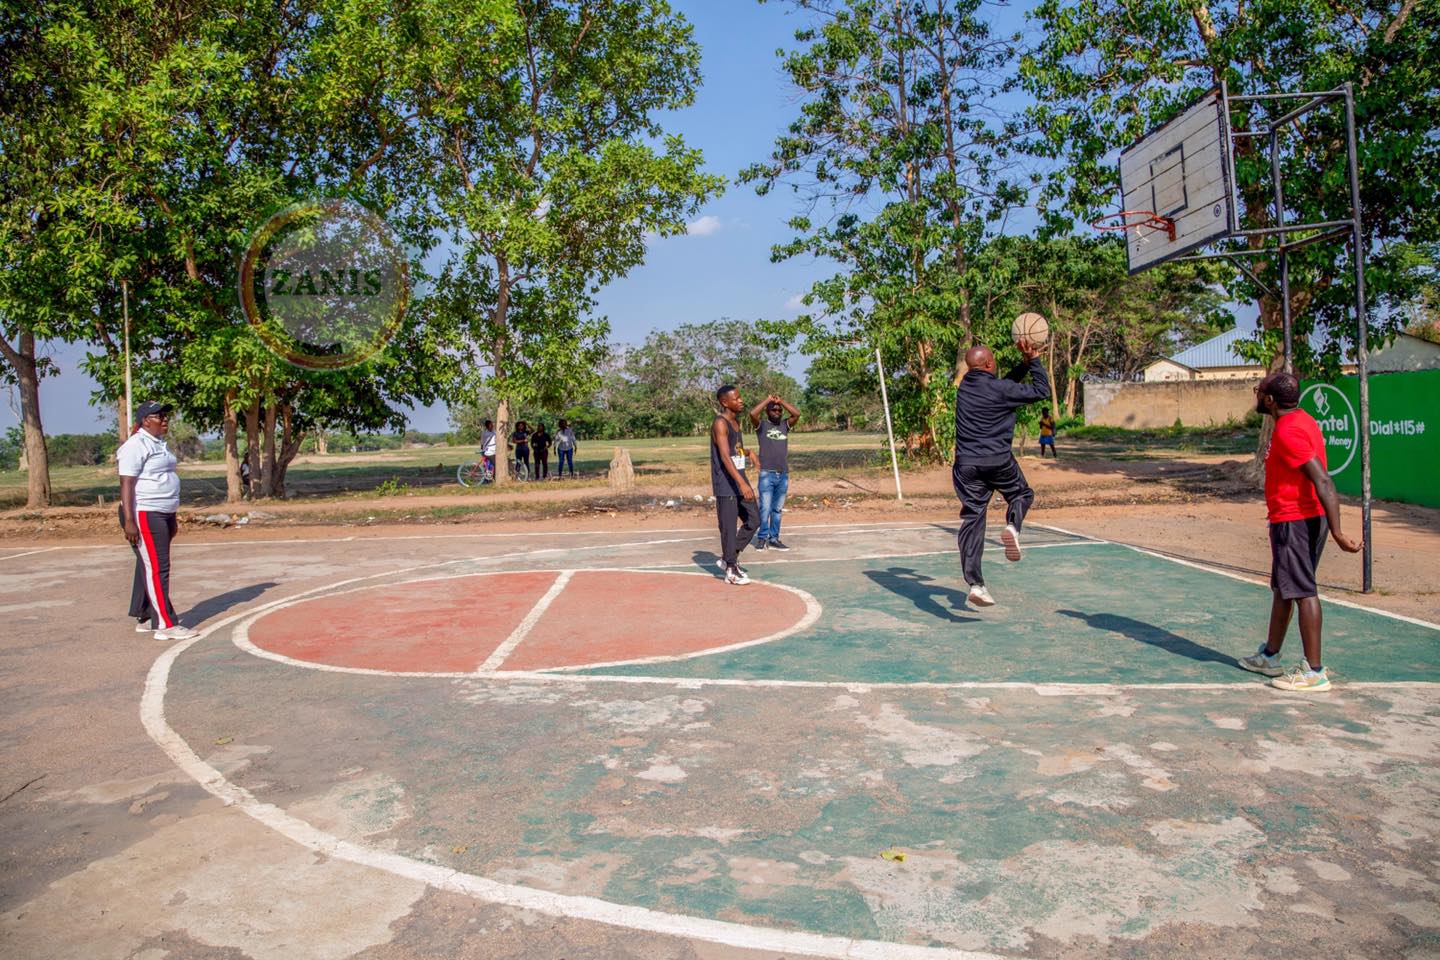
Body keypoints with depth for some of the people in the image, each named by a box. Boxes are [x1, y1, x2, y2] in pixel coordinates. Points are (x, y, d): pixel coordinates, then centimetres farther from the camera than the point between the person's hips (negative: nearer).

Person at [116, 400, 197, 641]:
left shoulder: (159, 443, 17)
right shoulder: (136, 445, -12)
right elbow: (126, 484, -17)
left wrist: (173, 518, 23)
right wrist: (129, 521, -23)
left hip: (162, 514, 9)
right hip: (144, 515, -9)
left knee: (149, 567, 14)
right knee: (156, 569, -10)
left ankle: (144, 620, 21)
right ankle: (165, 625, -9)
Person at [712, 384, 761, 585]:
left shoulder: (737, 421, 13)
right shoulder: (720, 423, -16)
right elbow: (725, 456, -26)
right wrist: (742, 483, -34)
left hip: (740, 481, 9)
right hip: (725, 485, -9)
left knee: (753, 521, 10)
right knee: (728, 528, -2)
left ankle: (729, 558, 21)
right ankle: (731, 570, 9)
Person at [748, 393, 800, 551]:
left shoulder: (785, 425, 11)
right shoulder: (761, 425, 1)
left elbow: (797, 414, -6)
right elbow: (752, 414, -18)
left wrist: (781, 401, -5)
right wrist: (768, 399, -10)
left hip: (784, 474, 4)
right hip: (767, 474, -4)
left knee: (777, 509, 8)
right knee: (765, 508, -5)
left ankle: (774, 539, 13)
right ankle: (762, 538, 4)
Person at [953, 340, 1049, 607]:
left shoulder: (965, 385, 9)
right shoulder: (1000, 390, -9)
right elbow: (1042, 391, 2)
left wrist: (1025, 364, 20)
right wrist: (1034, 360, 9)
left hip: (966, 464, 4)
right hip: (998, 461, -4)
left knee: (972, 521, 2)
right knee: (1022, 494, 25)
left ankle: (975, 583, -5)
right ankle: (1013, 526, -7)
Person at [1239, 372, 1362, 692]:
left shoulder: (1288, 431, -19)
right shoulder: (1301, 420, 12)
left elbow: (1323, 481, -25)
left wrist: (1337, 532, -28)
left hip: (1293, 521, -11)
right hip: (1307, 518, 11)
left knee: (1303, 592, -5)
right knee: (1282, 589, 19)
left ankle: (1314, 672, 1)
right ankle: (1269, 657, 31)